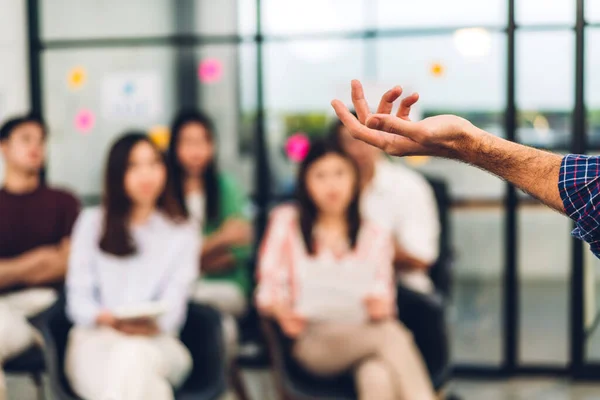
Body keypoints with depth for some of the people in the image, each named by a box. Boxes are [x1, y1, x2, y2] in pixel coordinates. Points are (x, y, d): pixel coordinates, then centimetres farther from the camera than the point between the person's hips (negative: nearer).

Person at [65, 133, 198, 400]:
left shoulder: (182, 233, 16)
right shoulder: (91, 223, 16)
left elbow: (173, 307, 3)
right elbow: (78, 297, 7)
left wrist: (151, 324, -21)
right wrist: (109, 319, -16)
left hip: (157, 341, 1)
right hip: (94, 340, -1)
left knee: (133, 356, -40)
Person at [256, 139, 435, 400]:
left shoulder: (375, 235, 21)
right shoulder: (286, 222, 13)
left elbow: (383, 293, 14)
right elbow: (268, 288, 6)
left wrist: (380, 305, -11)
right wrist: (281, 310, -16)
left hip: (365, 334, 3)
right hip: (313, 340, -3)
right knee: (393, 334, -36)